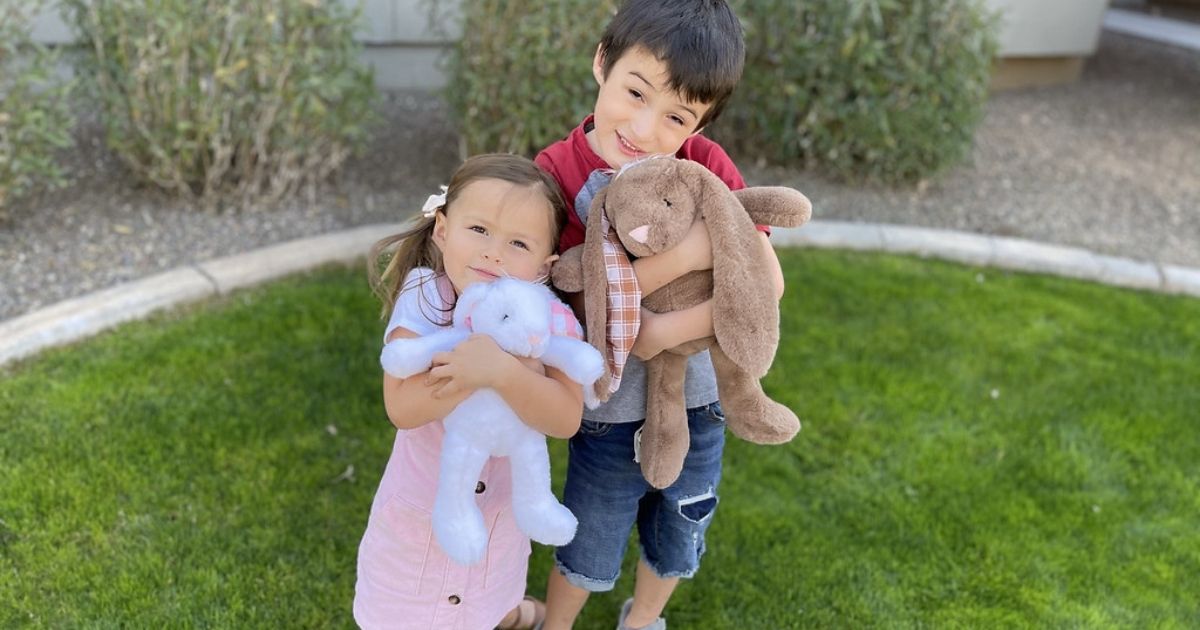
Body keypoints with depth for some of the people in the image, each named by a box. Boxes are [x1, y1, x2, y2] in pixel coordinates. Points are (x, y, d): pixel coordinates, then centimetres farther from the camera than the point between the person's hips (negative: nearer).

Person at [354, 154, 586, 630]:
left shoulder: (549, 320, -21)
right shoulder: (423, 296, -24)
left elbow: (566, 419, -31)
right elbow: (403, 407, -35)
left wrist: (502, 371, -47)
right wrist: (523, 368, -39)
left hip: (501, 508, 2)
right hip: (419, 507, -2)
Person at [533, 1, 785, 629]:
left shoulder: (706, 164, -14)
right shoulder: (557, 172, -19)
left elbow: (767, 283, -18)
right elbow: (584, 300, -25)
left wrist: (666, 331, -28)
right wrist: (691, 250, -34)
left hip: (698, 400, 3)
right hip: (609, 411, -2)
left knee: (678, 541, 26)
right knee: (588, 551, 19)